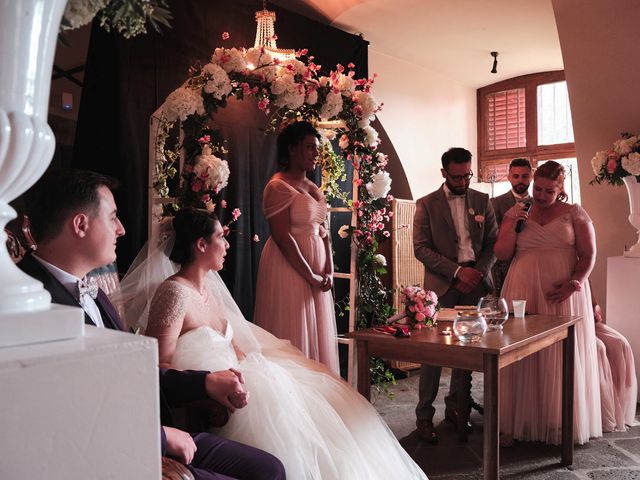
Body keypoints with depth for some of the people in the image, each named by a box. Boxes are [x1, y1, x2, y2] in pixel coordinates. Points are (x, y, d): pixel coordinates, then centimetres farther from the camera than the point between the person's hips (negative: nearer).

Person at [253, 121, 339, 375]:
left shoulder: (312, 187, 14)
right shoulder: (278, 186, -11)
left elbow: (322, 232, 12)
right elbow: (282, 237, -17)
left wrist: (329, 271, -1)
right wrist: (310, 276, -15)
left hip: (317, 271, 8)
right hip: (289, 268, -8)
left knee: (317, 332, 13)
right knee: (292, 335, 0)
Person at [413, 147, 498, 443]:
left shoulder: (482, 201, 11)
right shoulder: (427, 205, 1)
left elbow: (493, 242, 9)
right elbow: (421, 248, -6)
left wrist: (478, 273, -7)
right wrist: (457, 271, -14)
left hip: (475, 285, 3)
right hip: (442, 286, -3)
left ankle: (456, 408, 21)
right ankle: (424, 416, 8)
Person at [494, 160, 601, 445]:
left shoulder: (575, 214, 6)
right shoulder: (516, 213, 10)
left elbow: (588, 255, 2)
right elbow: (501, 254, 6)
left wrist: (573, 283, -13)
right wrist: (513, 226, -9)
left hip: (563, 295, -1)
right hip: (523, 292, 1)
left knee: (562, 358, 2)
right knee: (521, 357, 0)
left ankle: (562, 425, 14)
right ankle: (517, 424, 8)